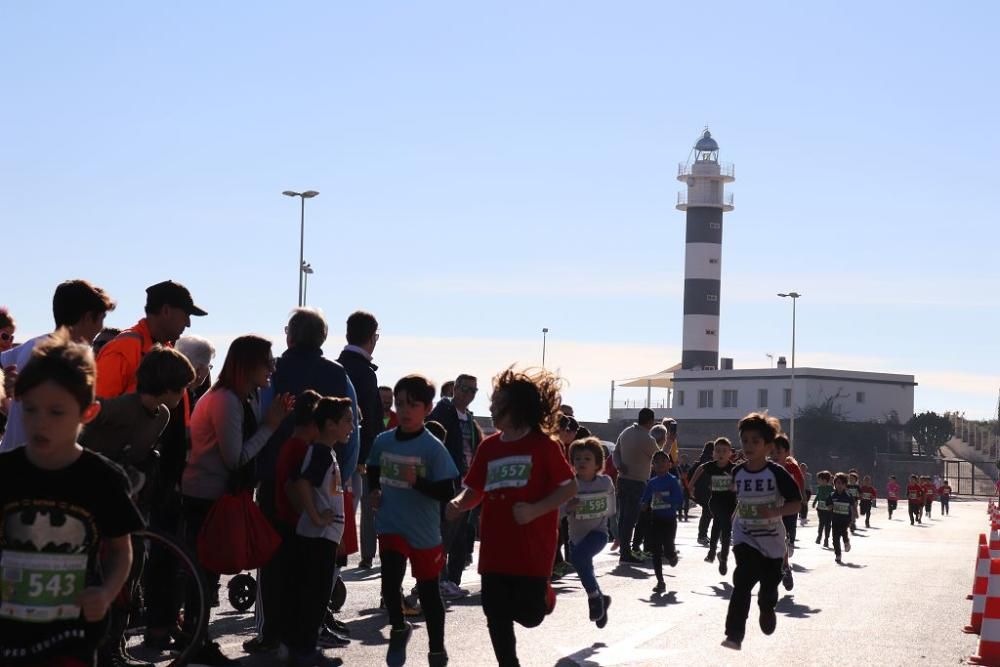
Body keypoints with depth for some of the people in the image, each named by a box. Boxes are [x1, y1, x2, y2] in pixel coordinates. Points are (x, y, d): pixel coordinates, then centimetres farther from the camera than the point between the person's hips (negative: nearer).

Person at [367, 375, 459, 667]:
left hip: (424, 531, -2)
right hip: (391, 526, 2)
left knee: (428, 590, 9)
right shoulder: (383, 441, -1)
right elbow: (373, 472, 21)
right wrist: (374, 492, 3)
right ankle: (398, 629, 18)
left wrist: (417, 481, -28)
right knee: (390, 581, -12)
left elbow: (447, 492, -15)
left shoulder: (433, 448, -14)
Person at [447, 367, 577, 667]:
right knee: (497, 617, 5)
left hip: (533, 549, -5)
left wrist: (535, 510, -19)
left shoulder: (543, 445, -8)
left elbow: (570, 487, -7)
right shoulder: (489, 446, 7)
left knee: (528, 614, -2)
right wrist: (459, 503, -11)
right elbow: (475, 490, 11)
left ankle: (544, 595, 33)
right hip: (495, 549, 5)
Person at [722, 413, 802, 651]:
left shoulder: (777, 473, -14)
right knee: (742, 582, -18)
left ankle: (766, 608, 50)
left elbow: (796, 504, -14)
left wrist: (774, 512, -29)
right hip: (744, 538, 1)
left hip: (772, 540, -1)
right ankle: (734, 635, -21)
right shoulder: (738, 472, -2)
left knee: (769, 586, 13)